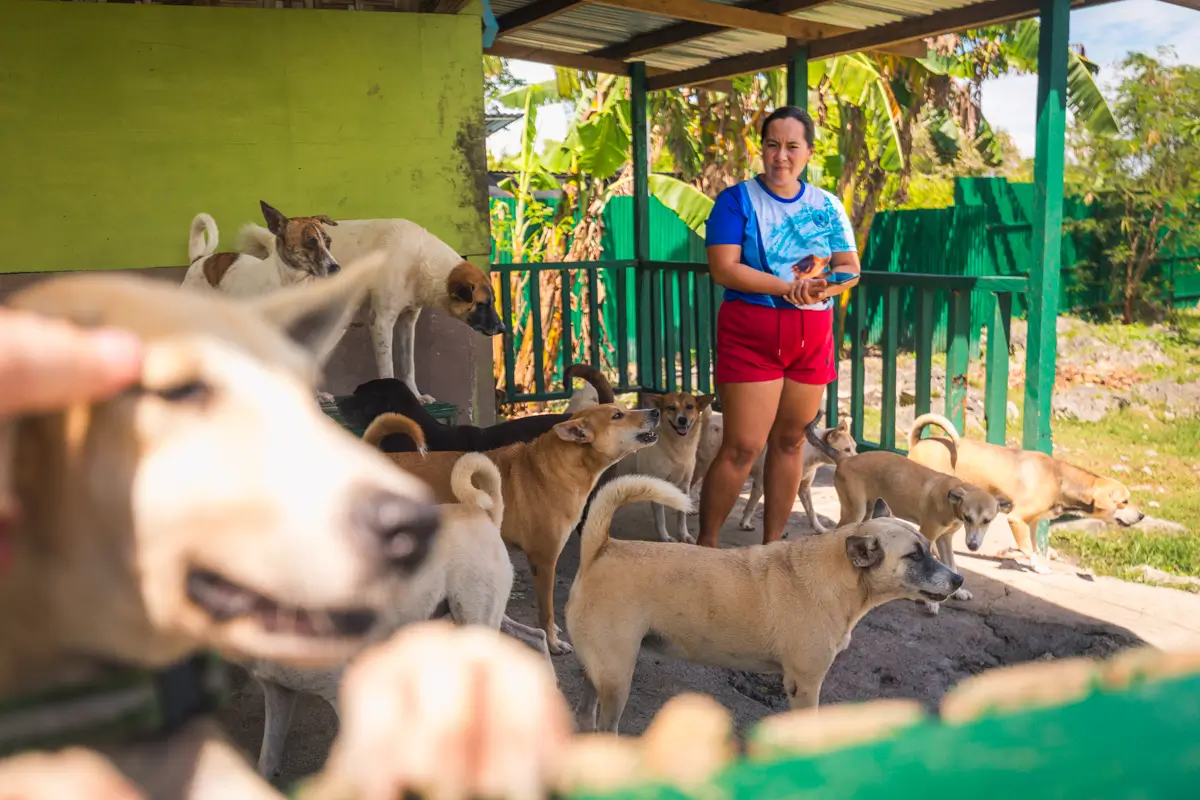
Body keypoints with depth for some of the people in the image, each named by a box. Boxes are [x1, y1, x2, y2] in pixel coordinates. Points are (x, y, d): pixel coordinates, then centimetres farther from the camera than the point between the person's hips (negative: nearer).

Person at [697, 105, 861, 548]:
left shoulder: (827, 206, 9)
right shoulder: (737, 200, -3)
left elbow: (850, 269, 7)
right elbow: (723, 268, -14)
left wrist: (822, 288, -16)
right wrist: (789, 288, -19)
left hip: (812, 337, 5)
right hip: (750, 335, -4)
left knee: (790, 441, 10)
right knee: (743, 446, -8)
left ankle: (772, 543, 21)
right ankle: (705, 542, 7)